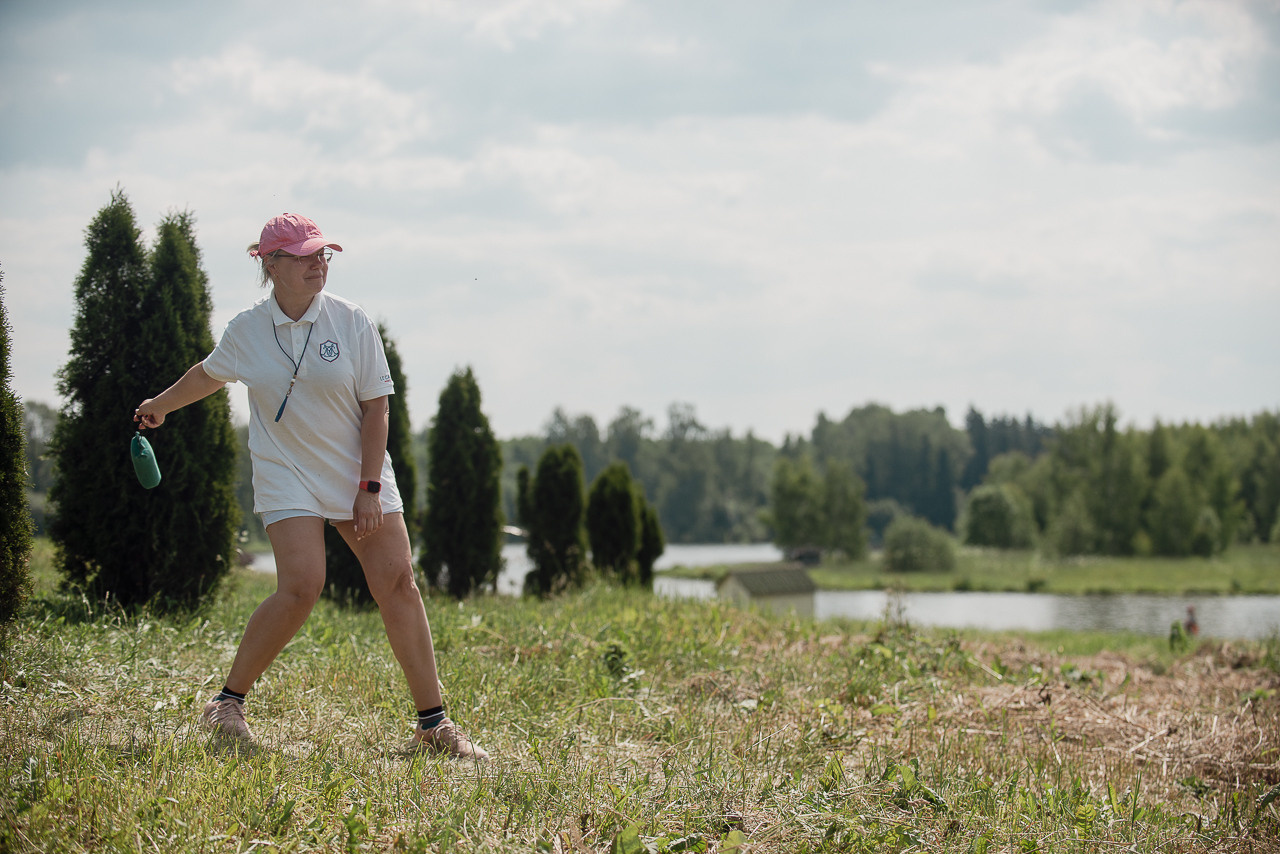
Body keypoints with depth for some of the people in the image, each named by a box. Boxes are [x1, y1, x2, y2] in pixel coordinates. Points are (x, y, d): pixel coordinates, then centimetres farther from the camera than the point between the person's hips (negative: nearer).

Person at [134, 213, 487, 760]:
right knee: (301, 587, -19)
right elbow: (210, 374, 21)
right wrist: (160, 405, 37)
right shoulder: (246, 330, -1)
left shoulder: (351, 322, -4)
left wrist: (370, 488, -10)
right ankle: (226, 705, -3)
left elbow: (375, 407, -4)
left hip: (358, 474, 1)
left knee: (397, 582, -9)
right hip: (286, 475, -1)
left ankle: (433, 724, -3)